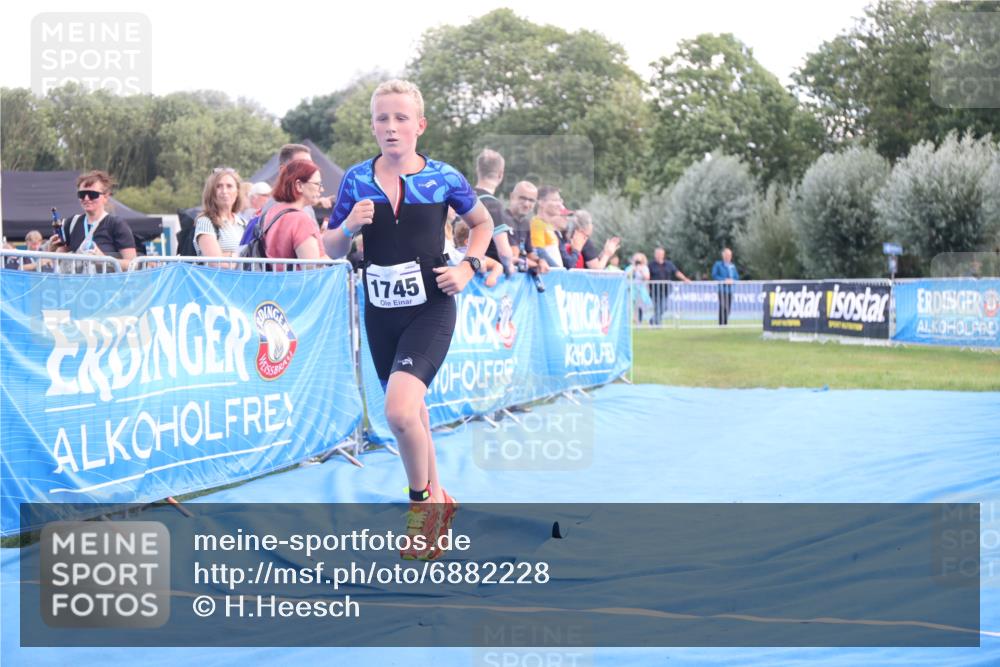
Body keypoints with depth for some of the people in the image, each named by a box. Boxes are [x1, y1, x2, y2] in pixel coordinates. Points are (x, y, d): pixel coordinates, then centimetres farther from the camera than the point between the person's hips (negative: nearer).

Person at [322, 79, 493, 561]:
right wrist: (348, 226, -14)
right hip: (381, 312, 4)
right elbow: (331, 249, 7)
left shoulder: (443, 178, -5)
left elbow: (482, 222, 13)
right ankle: (437, 499, 38)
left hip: (430, 309, -4)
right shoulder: (356, 179, 0)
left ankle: (422, 501, 0)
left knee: (399, 409, -24)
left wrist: (468, 267, -2)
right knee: (410, 413, 16)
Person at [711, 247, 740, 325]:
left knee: (728, 306, 4)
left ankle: (726, 322, 11)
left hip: (730, 289, 6)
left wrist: (732, 280, -2)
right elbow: (714, 275, -4)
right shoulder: (718, 264, 3)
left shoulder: (732, 265, 19)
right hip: (722, 287, -6)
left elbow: (736, 276, 21)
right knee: (723, 306, -14)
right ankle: (721, 323, -15)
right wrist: (724, 280, -14)